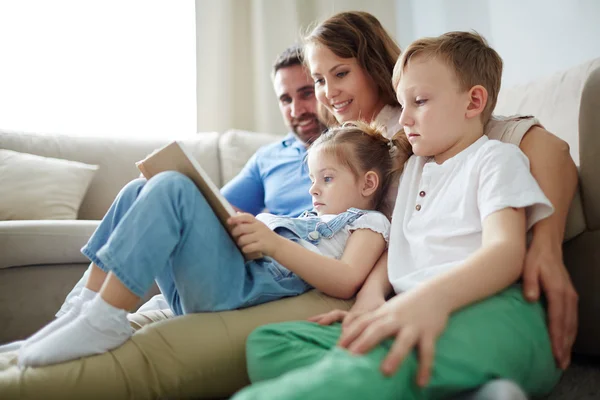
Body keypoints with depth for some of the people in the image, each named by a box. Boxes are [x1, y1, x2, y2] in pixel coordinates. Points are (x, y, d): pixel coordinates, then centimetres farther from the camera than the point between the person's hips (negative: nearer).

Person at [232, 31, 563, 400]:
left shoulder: (496, 158, 9)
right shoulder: (414, 168, 32)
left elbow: (505, 251, -9)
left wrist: (434, 297, -31)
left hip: (492, 309, -8)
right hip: (418, 314, 9)